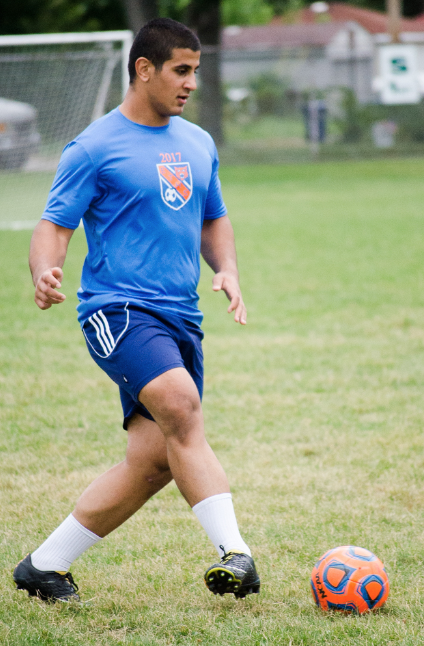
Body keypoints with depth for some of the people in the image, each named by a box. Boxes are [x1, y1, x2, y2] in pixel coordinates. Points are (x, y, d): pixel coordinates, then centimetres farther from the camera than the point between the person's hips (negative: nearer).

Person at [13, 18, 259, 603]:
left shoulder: (198, 145, 16)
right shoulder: (95, 148, -3)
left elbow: (214, 220, 28)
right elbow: (54, 226, -5)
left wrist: (227, 270, 8)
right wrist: (44, 273, -27)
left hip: (181, 319, 7)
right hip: (117, 310, -7)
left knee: (154, 462, 1)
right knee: (180, 403, -31)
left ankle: (45, 566, 15)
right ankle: (234, 552, -35)